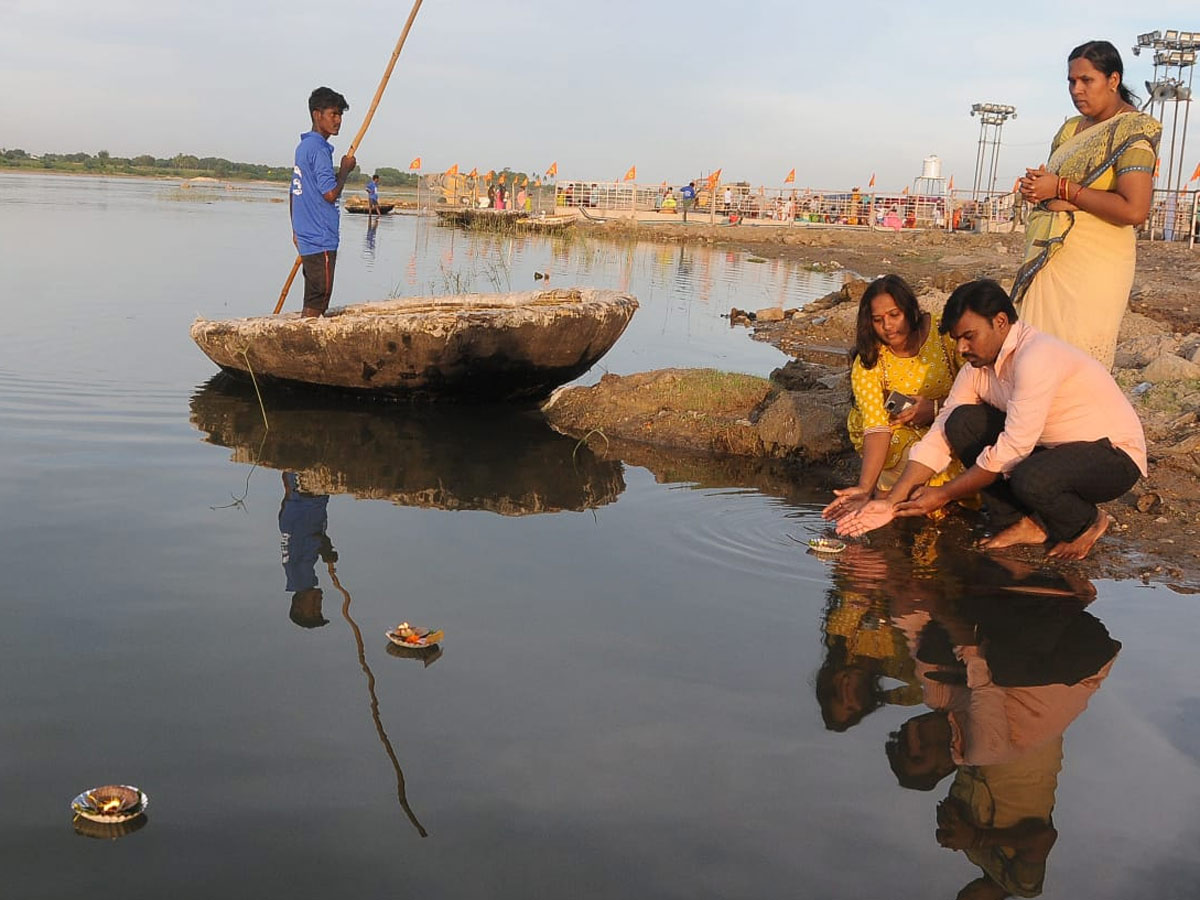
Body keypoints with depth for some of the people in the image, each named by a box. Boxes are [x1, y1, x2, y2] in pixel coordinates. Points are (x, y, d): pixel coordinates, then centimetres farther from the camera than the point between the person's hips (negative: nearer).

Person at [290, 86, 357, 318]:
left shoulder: (303, 147, 16)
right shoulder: (319, 149, -14)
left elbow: (293, 192, 21)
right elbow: (330, 194, -21)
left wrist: (296, 231, 27)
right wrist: (345, 169, -5)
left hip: (306, 237, 10)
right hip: (321, 240, -10)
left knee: (312, 301, 14)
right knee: (316, 304, -7)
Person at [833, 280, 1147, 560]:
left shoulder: (1036, 358, -27)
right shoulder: (978, 369, -1)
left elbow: (1012, 449, -28)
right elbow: (940, 437, -1)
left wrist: (944, 494, -19)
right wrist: (892, 502, -11)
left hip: (1115, 456, -7)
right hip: (1052, 448, 8)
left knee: (1031, 479, -38)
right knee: (963, 422, -10)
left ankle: (1085, 523, -3)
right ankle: (1024, 523, -3)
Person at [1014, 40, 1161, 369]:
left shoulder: (1133, 130, -8)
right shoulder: (1071, 129, 17)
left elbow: (1134, 210, -21)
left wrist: (1062, 189, -16)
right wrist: (1034, 188, 4)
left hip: (1095, 263, -8)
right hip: (1049, 256, 8)